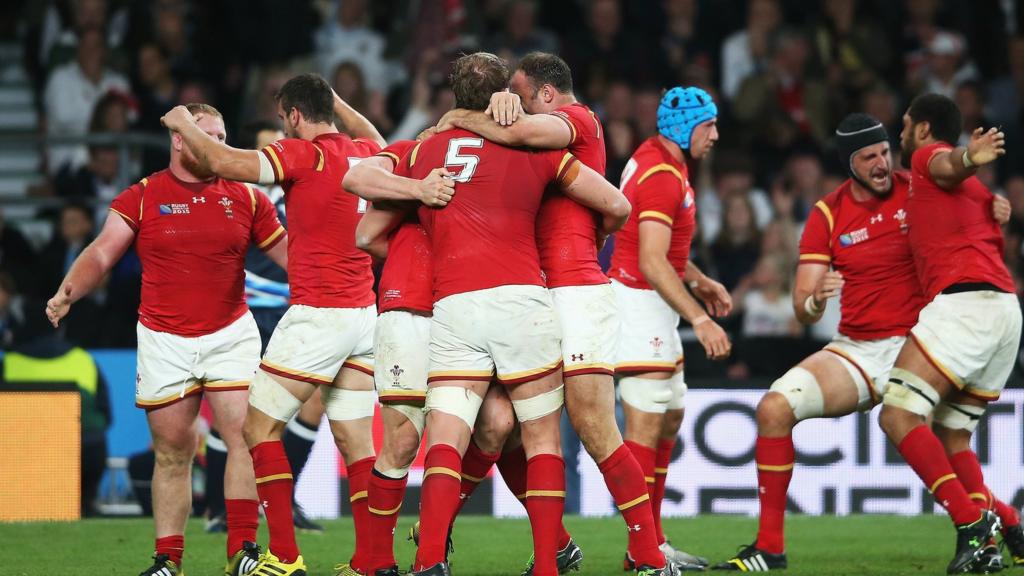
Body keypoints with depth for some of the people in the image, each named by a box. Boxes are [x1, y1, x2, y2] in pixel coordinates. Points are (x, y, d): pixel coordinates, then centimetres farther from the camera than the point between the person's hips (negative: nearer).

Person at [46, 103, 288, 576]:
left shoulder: (245, 198, 5)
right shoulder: (142, 198, 0)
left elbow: (288, 252, 12)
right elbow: (102, 253, -6)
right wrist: (68, 291, -23)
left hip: (231, 334, 1)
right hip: (164, 340, -1)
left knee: (244, 434, -12)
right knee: (172, 452, 3)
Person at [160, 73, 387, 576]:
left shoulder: (304, 154, -12)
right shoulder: (365, 153, 9)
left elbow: (223, 162, -19)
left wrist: (185, 124, -2)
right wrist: (333, 100, 41)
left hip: (316, 317, -7)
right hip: (363, 313, 7)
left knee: (260, 427, 2)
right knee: (356, 441, 8)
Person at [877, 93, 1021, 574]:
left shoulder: (927, 156, 6)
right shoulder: (978, 191, 31)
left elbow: (947, 166, -19)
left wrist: (968, 159, -41)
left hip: (964, 300, -9)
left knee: (898, 416, -15)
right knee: (952, 435, 14)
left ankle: (971, 522, -27)